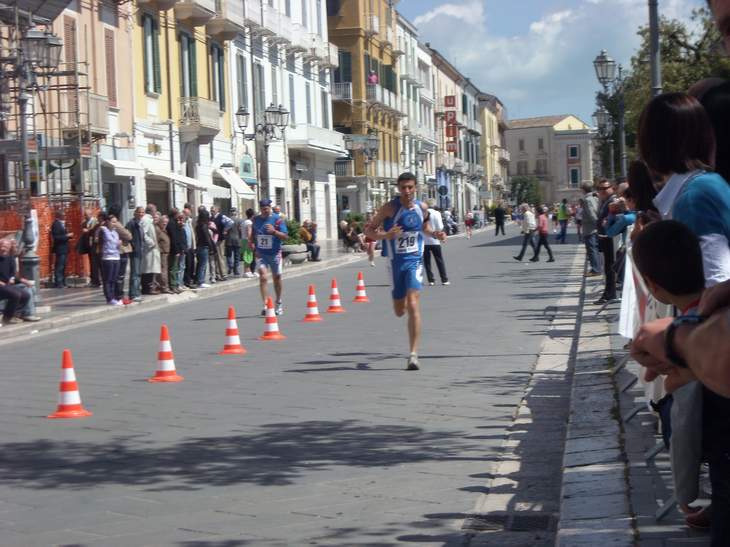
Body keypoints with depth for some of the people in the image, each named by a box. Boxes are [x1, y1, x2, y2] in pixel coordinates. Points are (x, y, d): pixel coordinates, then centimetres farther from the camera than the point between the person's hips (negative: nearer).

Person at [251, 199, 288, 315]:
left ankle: (279, 303, 32)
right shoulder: (256, 219, 4)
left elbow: (285, 236, -11)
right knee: (263, 277, -15)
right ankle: (265, 305, -18)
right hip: (261, 254, 1)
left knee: (276, 278, 12)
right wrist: (253, 245, 9)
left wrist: (274, 231, -25)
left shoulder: (277, 219, -7)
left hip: (275, 253, -1)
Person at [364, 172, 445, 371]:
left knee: (413, 304, -18)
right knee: (399, 311, 12)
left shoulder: (422, 208, 0)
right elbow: (370, 230, -5)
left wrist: (434, 234, 1)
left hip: (415, 260, 0)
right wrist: (385, 235, -25)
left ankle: (413, 354, -18)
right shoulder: (390, 208, -10)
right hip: (396, 262, 0)